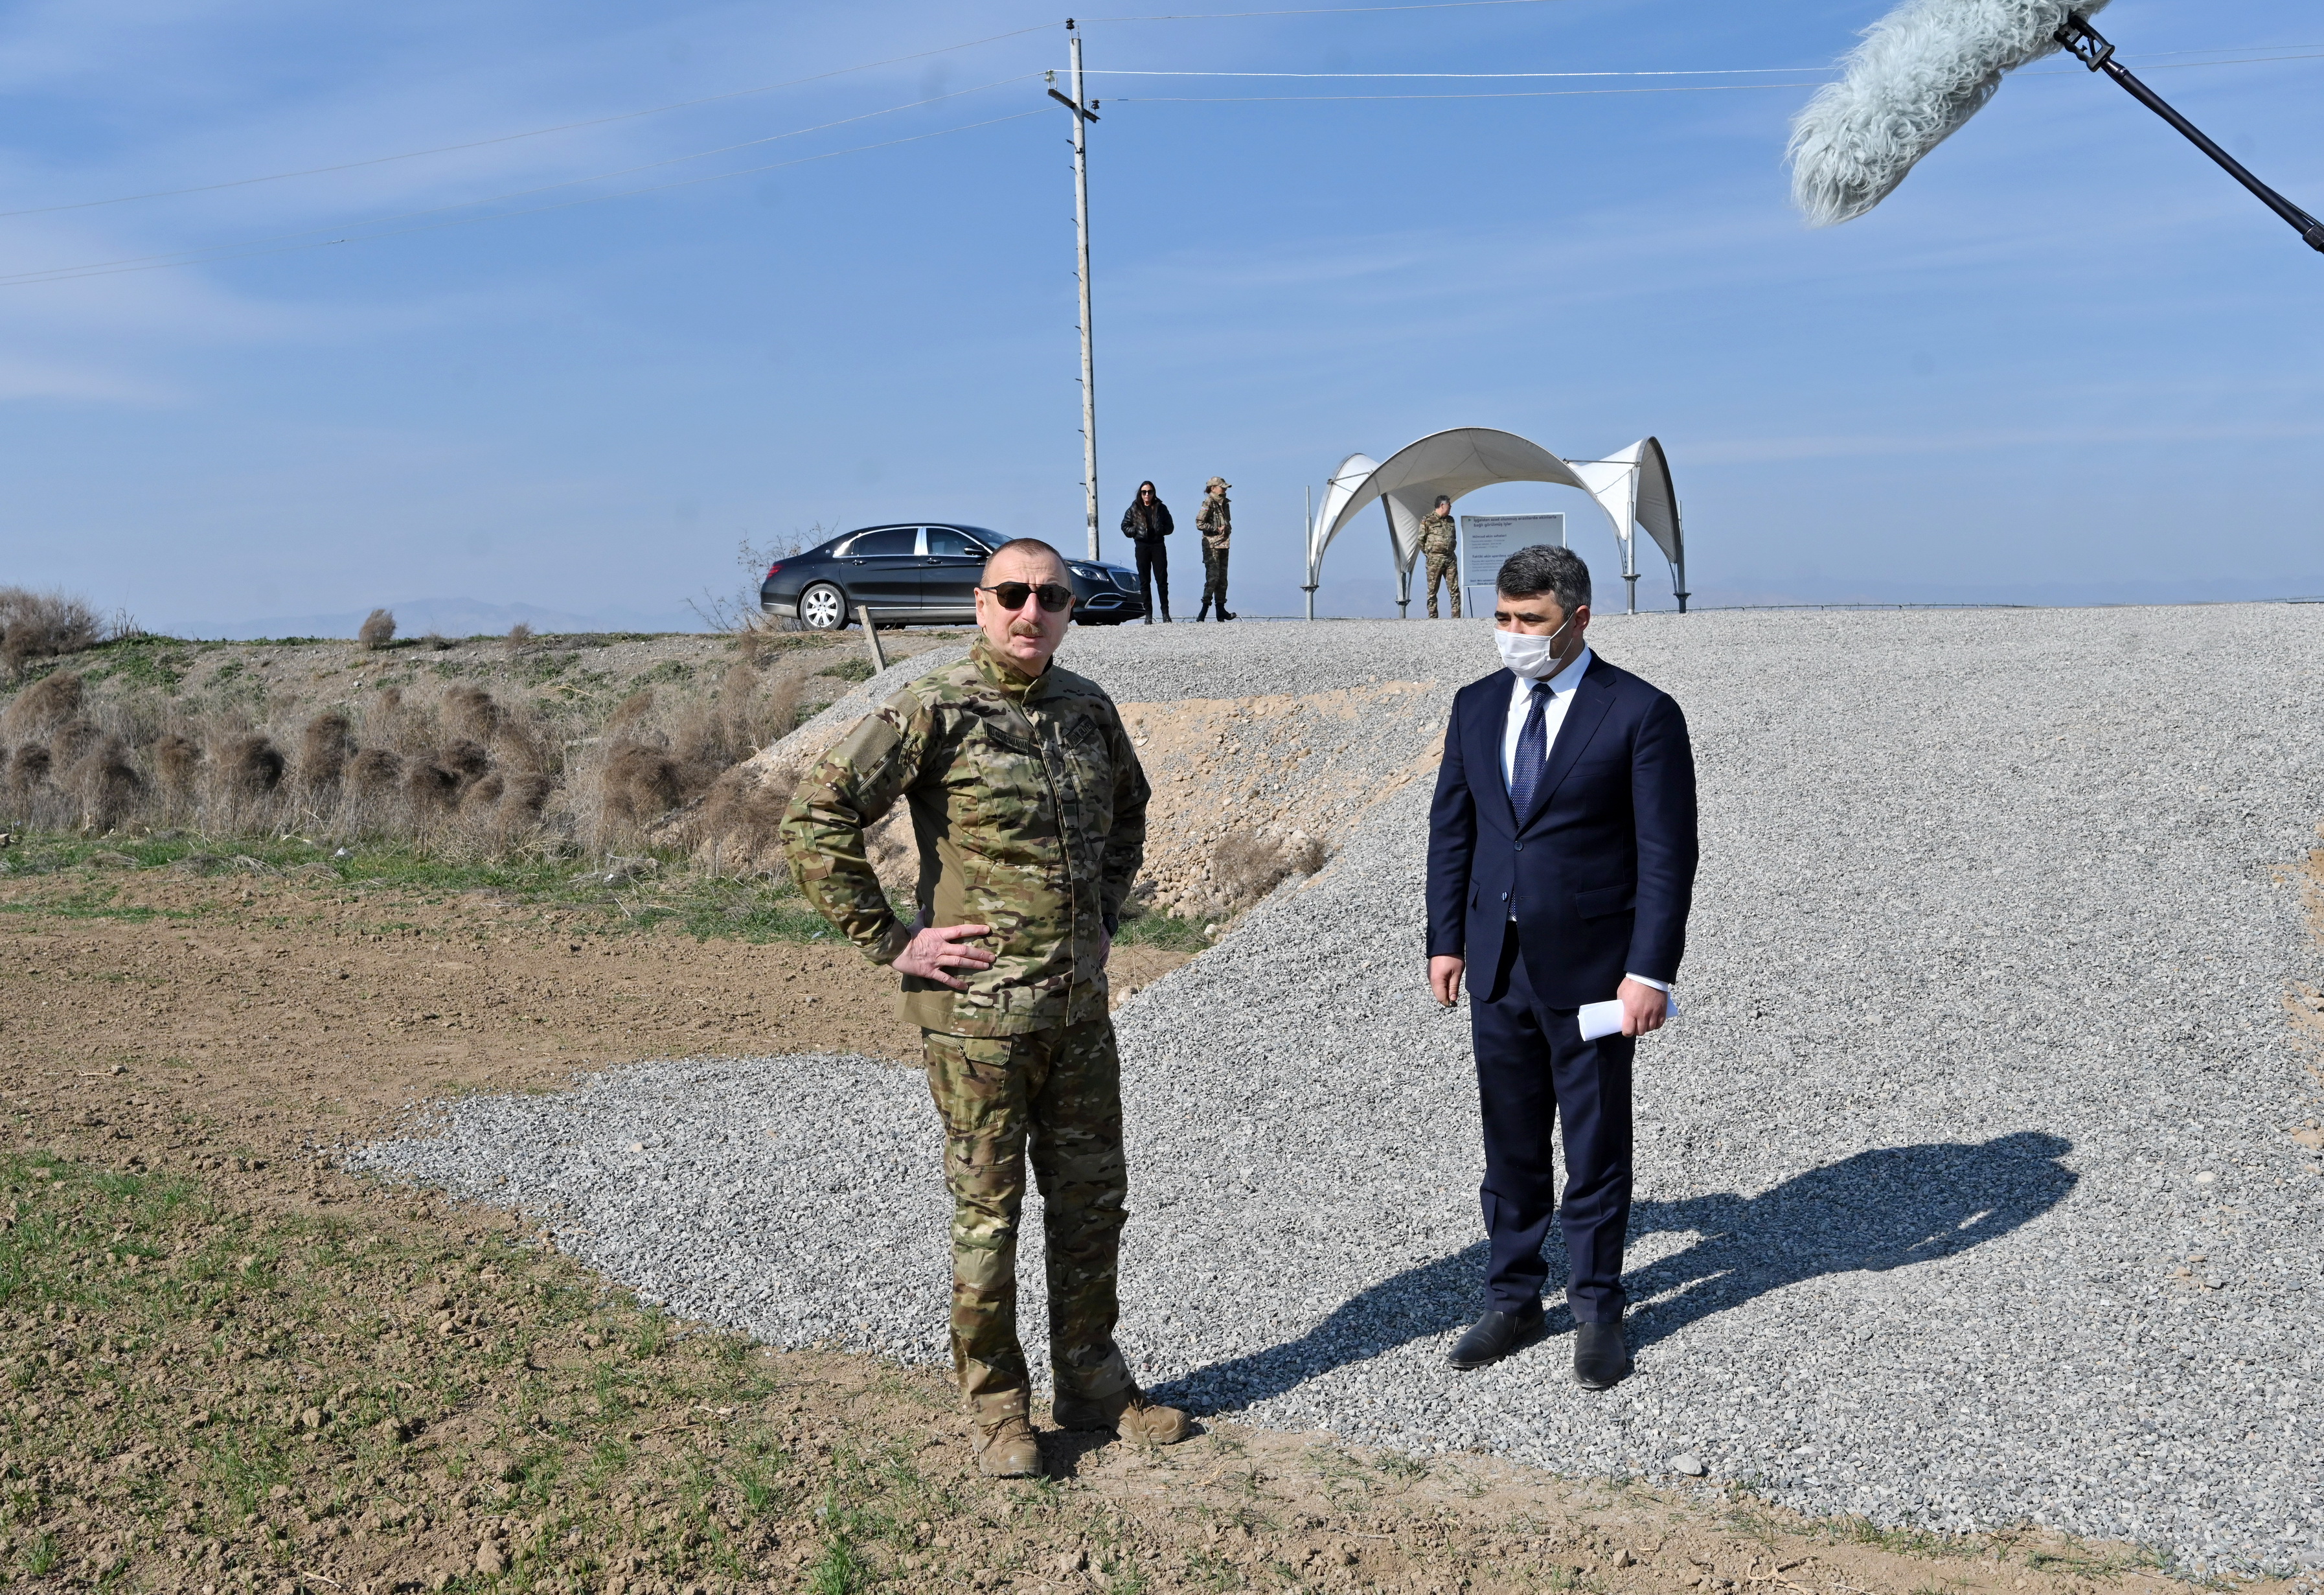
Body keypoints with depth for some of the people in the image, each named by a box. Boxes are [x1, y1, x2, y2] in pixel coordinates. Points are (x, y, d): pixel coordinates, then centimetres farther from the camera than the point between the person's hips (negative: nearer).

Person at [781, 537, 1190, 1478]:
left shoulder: (1087, 707, 6)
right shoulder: (932, 713, -13)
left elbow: (1127, 810, 26)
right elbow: (813, 823, -16)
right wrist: (891, 942, -15)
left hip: (1081, 1003, 6)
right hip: (978, 1011, -6)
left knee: (1092, 1198, 15)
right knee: (987, 1211, 6)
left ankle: (1091, 1384, 31)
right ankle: (995, 1406, 22)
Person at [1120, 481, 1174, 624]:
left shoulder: (1161, 508, 6)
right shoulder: (1134, 509, 6)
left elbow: (1170, 527, 7)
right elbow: (1125, 527, 8)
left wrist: (1161, 530, -11)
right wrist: (1136, 531, -8)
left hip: (1158, 546, -1)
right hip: (1142, 546, 1)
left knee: (1162, 579, -4)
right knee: (1144, 581, 2)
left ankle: (1165, 613, 1)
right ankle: (1148, 615, 5)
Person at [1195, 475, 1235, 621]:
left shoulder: (1225, 504, 15)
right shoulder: (1208, 503, -9)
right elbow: (1199, 524, -15)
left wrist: (1228, 529, 9)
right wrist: (1217, 529, -16)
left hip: (1223, 545, 8)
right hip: (1211, 545, -8)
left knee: (1222, 578, 8)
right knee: (1213, 576, -13)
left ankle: (1221, 609, 13)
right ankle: (1205, 606, -8)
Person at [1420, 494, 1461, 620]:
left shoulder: (1450, 520, 14)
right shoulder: (1427, 520, -4)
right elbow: (1421, 540, -2)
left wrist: (1451, 549, 13)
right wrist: (1429, 553, 0)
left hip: (1451, 558, 5)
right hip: (1434, 559, -5)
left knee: (1454, 589, 0)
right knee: (1432, 590, 0)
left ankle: (1456, 617, 1)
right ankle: (1432, 617, 4)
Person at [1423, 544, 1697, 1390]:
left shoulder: (1641, 714, -10)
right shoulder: (1477, 706, 6)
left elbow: (1667, 853, -11)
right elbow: (1451, 828, 10)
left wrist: (1650, 970, -16)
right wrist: (1446, 940, 6)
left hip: (1591, 969, -4)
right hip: (1497, 967, 5)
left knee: (1596, 1147, 9)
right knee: (1510, 1145, 15)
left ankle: (1597, 1311, 26)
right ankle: (1511, 1300, 29)